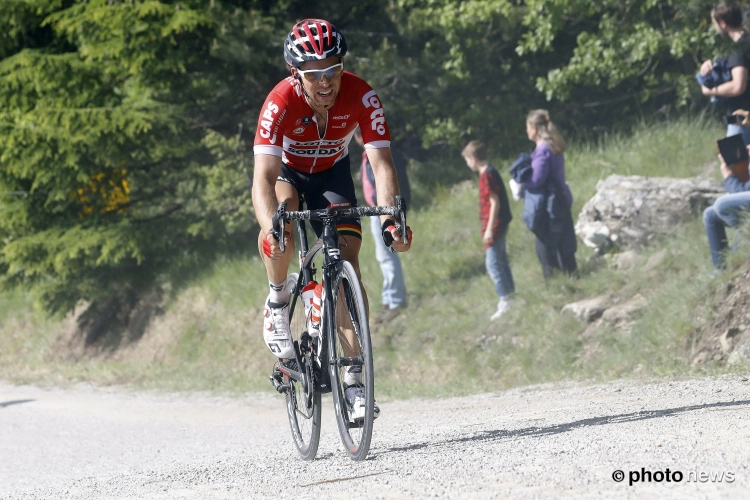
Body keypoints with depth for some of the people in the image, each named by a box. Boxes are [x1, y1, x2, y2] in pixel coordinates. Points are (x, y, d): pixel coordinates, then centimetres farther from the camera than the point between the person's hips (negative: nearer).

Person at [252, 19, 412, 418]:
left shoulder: (361, 97, -31)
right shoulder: (281, 102, -36)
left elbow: (381, 163, -34)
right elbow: (263, 178, -43)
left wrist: (390, 218, -51)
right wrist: (270, 229, -61)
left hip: (331, 173, 2)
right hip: (285, 170, -2)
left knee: (348, 261, -13)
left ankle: (353, 378, -9)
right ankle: (278, 300, -6)